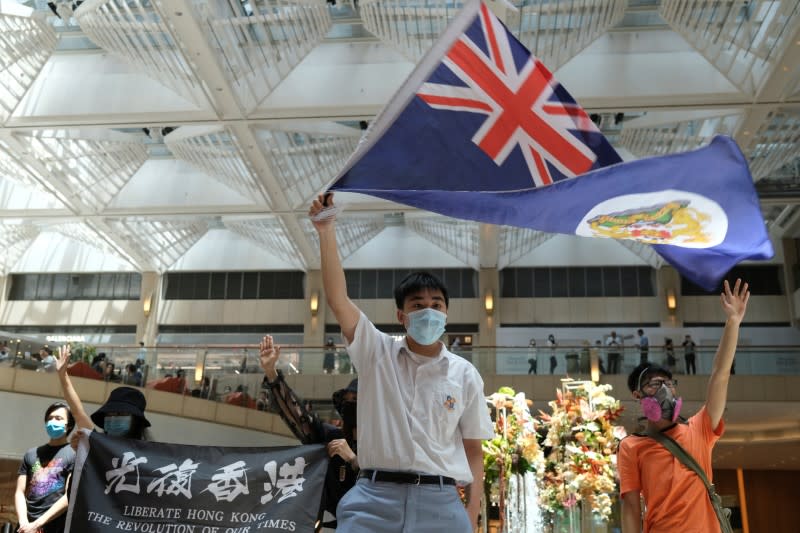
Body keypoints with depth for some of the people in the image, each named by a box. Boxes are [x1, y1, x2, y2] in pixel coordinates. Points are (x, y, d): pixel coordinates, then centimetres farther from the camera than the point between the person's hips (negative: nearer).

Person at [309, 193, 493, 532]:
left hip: (439, 501, 1)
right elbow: (337, 299, -4)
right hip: (374, 497, -1)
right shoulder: (377, 353, 7)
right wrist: (326, 231, -8)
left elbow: (473, 450, 10)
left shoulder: (465, 374, 8)